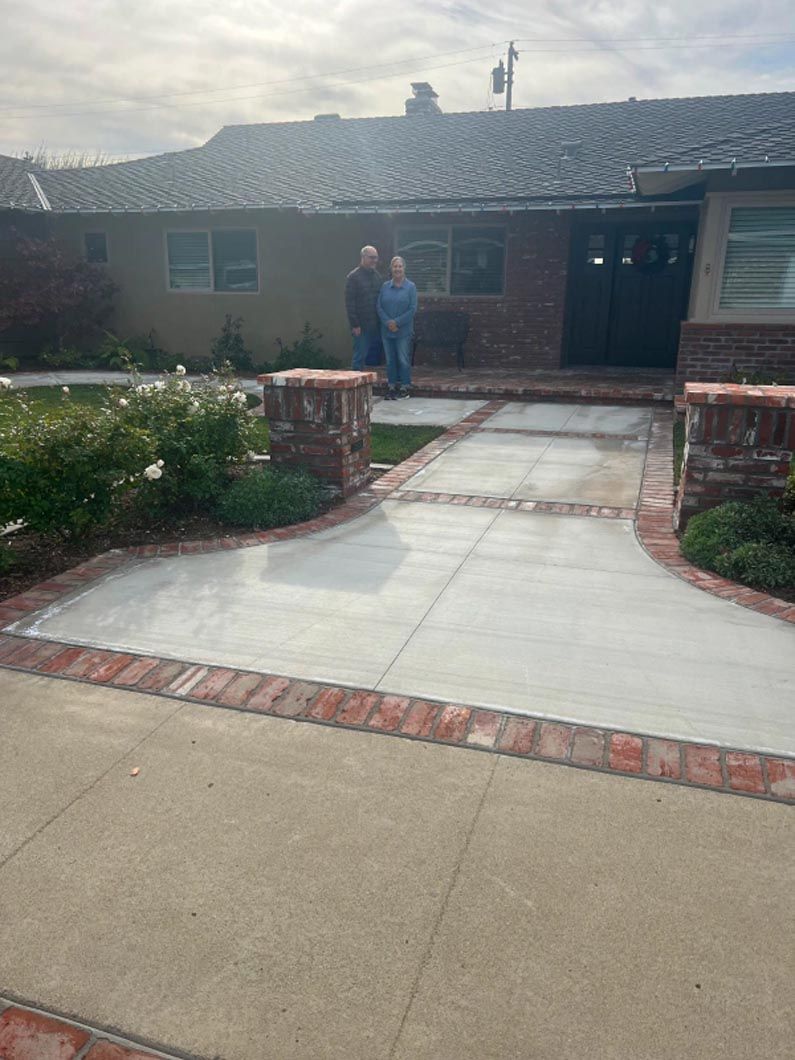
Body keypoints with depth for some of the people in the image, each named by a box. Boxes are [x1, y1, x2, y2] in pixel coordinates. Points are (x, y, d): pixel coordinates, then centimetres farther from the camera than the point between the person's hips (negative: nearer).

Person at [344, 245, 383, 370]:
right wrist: (354, 325, -16)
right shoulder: (353, 277, -5)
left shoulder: (378, 277, 15)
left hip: (376, 325, 6)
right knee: (359, 356, -4)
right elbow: (349, 303, -10)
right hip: (361, 326, -6)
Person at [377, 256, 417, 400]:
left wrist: (397, 322, -13)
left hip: (404, 331, -3)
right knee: (390, 360, 7)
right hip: (387, 330, 3)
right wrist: (388, 322, -12)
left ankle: (404, 387, 10)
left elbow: (412, 309, -7)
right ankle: (392, 387, 16)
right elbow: (379, 307, 3)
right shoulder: (385, 286, 7)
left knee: (403, 360, 0)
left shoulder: (410, 287, -1)